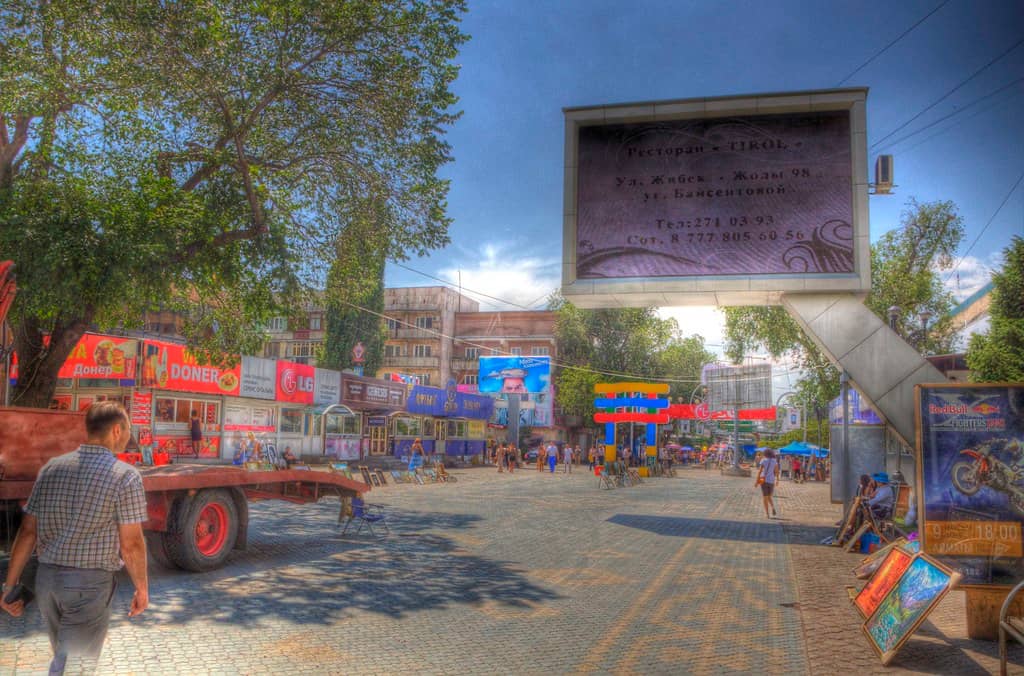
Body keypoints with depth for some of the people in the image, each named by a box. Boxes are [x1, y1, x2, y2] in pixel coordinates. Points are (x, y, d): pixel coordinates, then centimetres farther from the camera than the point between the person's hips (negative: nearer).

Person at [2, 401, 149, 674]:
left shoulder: (51, 468, 4)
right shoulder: (125, 476, -13)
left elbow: (27, 531, 4)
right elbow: (131, 543, -12)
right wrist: (142, 589, 0)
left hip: (47, 578, 6)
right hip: (90, 584, -6)